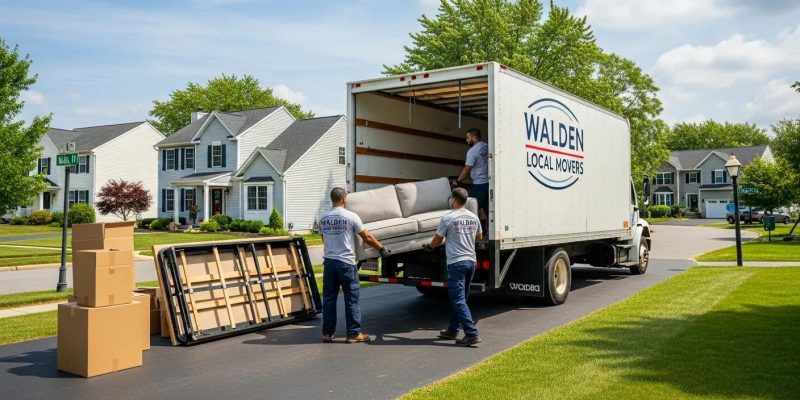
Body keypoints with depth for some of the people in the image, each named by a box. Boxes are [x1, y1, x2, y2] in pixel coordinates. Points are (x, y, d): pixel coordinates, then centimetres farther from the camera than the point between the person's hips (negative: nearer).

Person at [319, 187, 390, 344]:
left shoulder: (323, 218, 6)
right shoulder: (351, 216, -9)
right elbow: (367, 237, -3)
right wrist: (382, 248, 11)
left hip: (328, 262, 5)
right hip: (346, 263, -5)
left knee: (329, 299, 11)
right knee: (351, 299, 4)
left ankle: (327, 333, 14)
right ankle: (354, 333, 8)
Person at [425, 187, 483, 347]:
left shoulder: (448, 218, -9)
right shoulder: (474, 217, 9)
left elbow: (437, 240, 1)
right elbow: (479, 237, 25)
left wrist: (429, 246, 23)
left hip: (456, 262, -7)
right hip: (471, 261, 7)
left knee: (458, 300, -7)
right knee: (459, 299, 17)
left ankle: (472, 334, -14)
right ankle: (452, 331, 25)